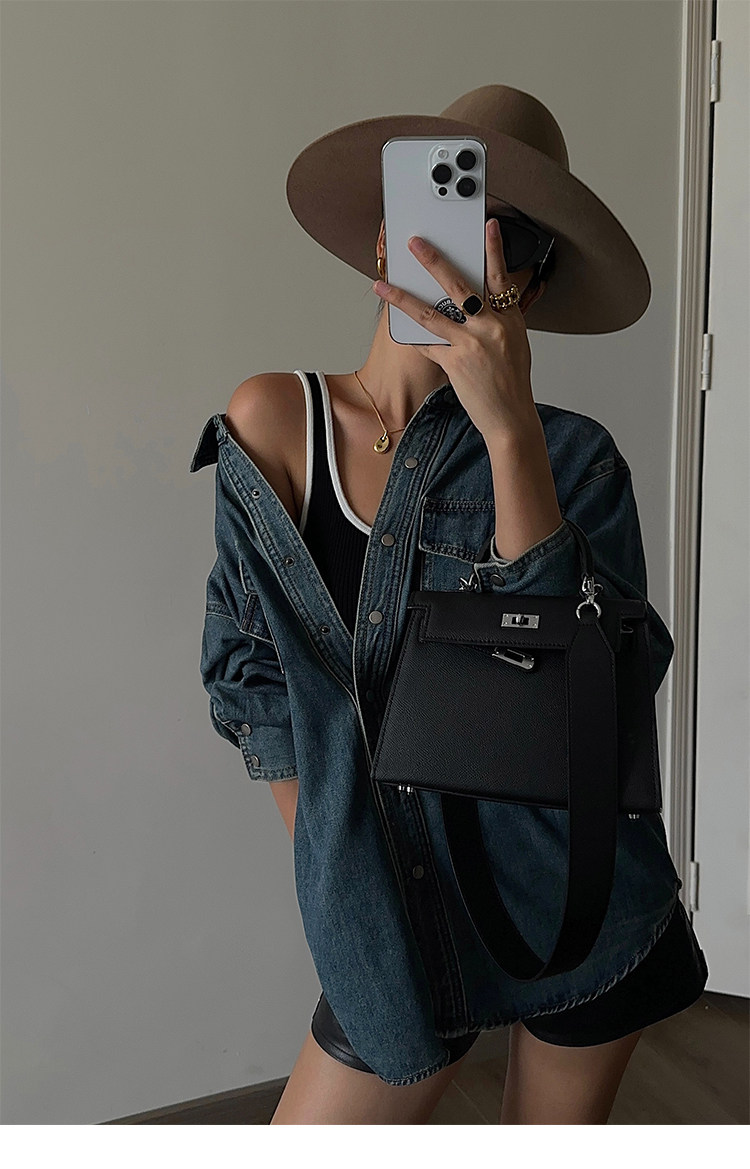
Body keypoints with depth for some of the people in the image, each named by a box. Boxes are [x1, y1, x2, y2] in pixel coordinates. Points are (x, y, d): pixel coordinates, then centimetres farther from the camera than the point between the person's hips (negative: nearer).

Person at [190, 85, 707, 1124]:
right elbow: (250, 669, 2)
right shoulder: (272, 423, -7)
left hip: (576, 895, 0)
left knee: (552, 1144, 21)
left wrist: (509, 429, -30)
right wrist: (327, 860, 2)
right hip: (395, 913, 1)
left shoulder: (569, 453, -11)